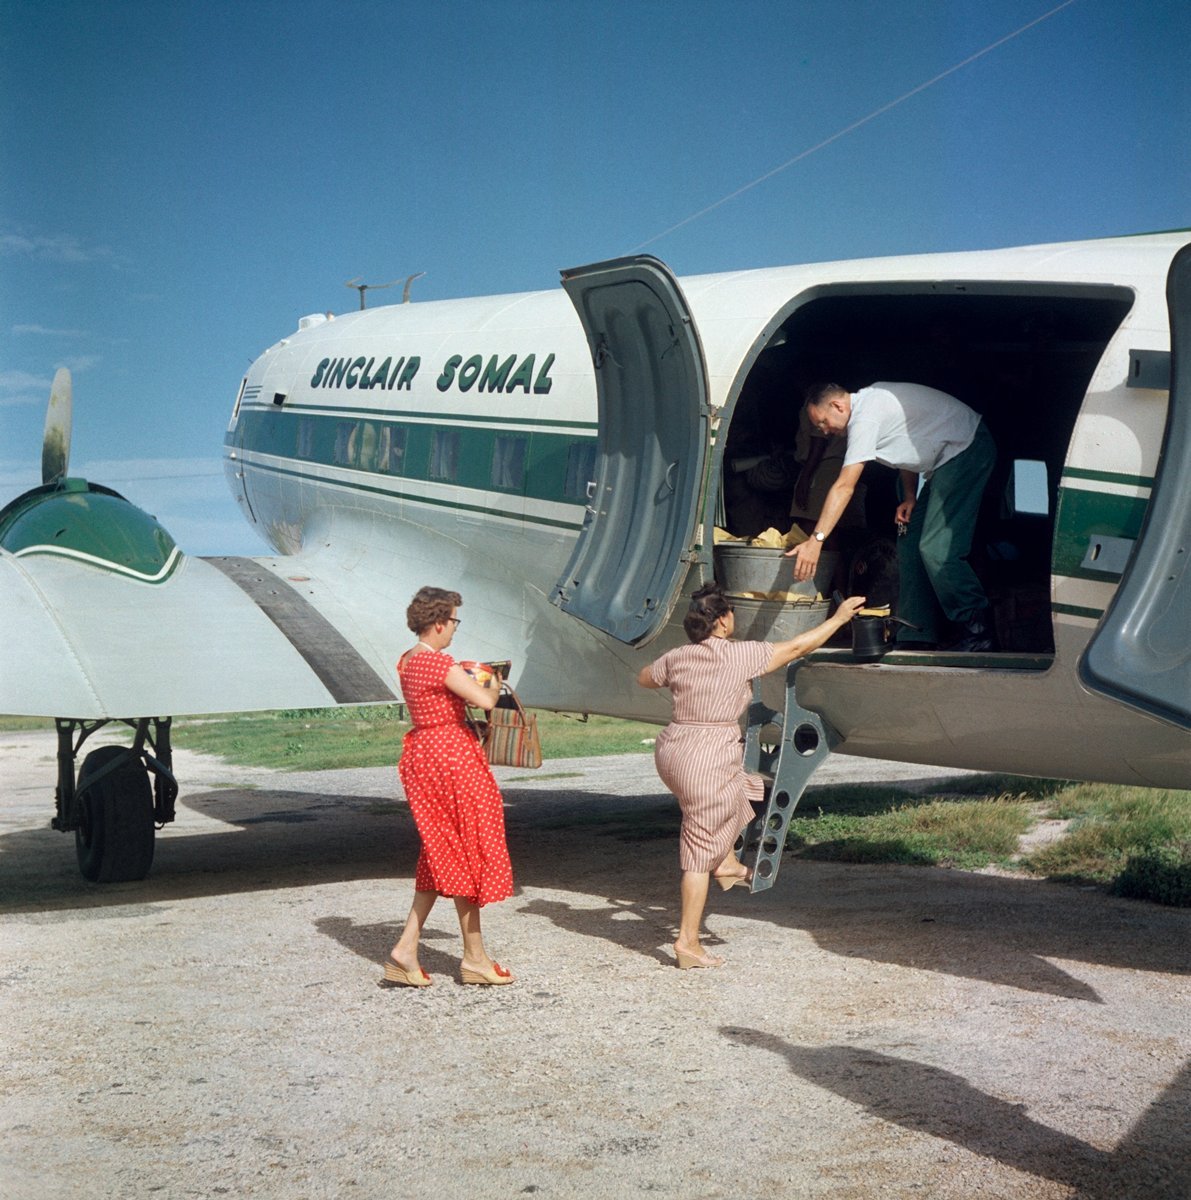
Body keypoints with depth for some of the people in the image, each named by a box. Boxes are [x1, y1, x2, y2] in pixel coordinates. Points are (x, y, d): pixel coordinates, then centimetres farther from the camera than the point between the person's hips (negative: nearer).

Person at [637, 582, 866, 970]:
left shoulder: (677, 657, 6)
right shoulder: (741, 655, -9)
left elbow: (643, 679, 26)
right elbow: (798, 647, 0)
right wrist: (839, 618, 12)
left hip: (671, 752, 7)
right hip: (709, 760, -7)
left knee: (739, 785, 34)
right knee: (701, 852, -1)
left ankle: (726, 864, 31)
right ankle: (687, 941, 2)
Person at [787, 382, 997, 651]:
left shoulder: (865, 417, -22)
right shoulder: (870, 403, 9)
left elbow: (844, 487, -27)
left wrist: (816, 540, -30)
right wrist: (910, 497, 6)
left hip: (967, 449, -11)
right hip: (946, 461, 11)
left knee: (936, 549, -17)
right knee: (910, 544, 6)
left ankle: (979, 631, -10)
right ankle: (918, 636, 6)